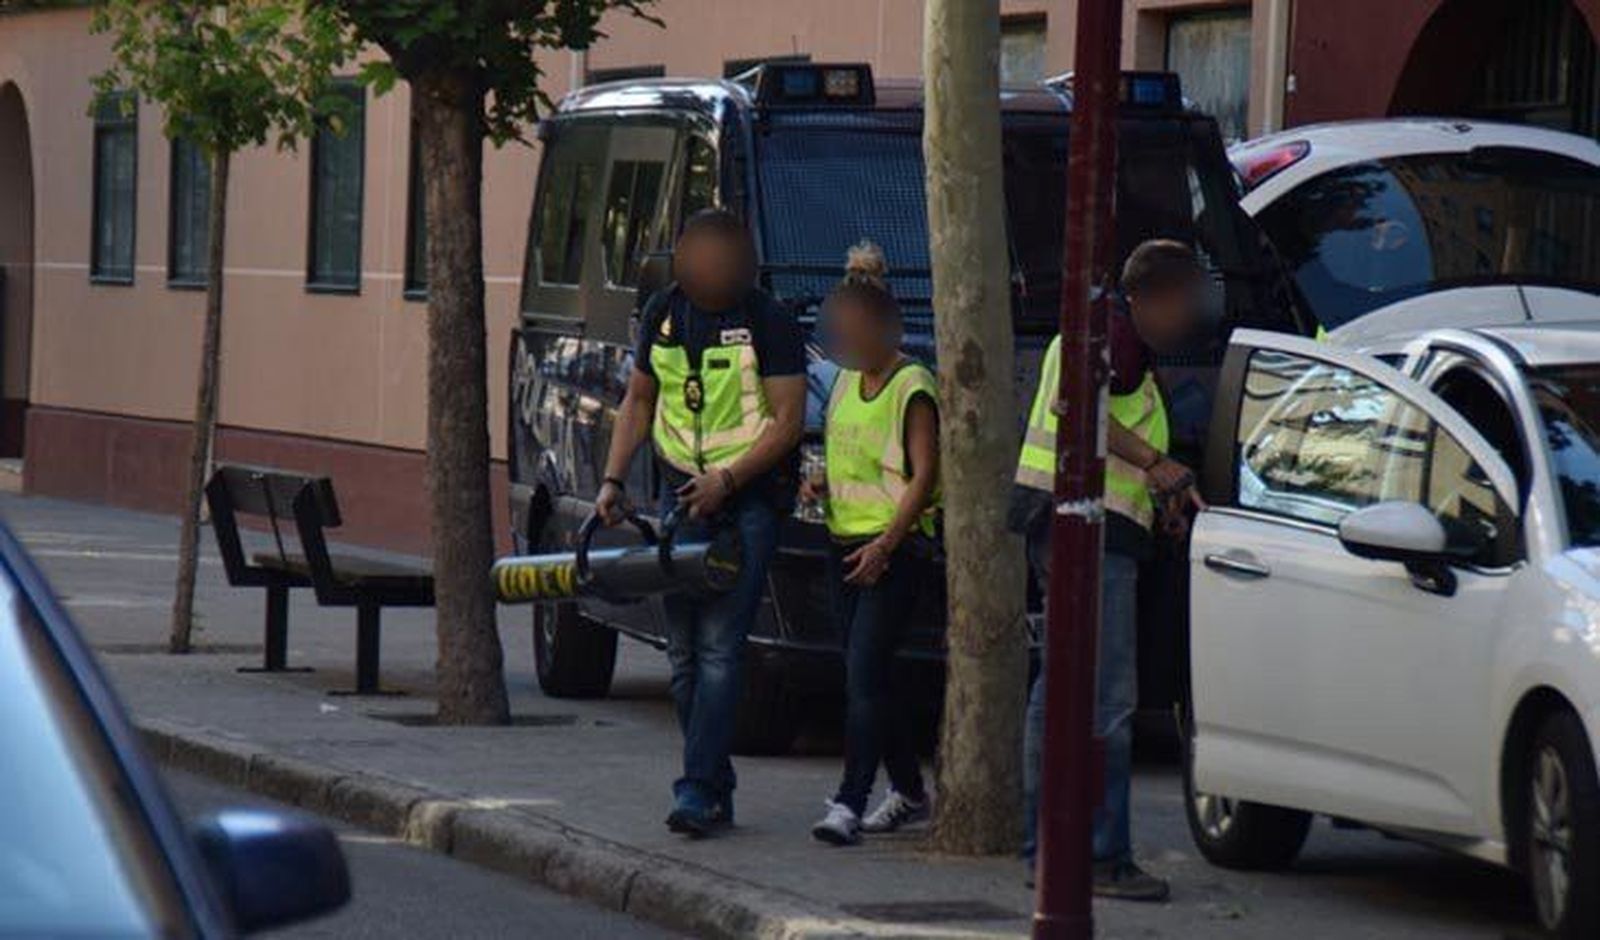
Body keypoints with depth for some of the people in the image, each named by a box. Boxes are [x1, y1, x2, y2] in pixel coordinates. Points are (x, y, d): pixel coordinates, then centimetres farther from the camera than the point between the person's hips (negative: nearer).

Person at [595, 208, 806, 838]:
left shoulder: (769, 325, -9)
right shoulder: (663, 315, 7)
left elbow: (788, 421, -11)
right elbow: (639, 400, 17)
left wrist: (727, 480, -20)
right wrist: (613, 479, 7)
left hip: (749, 500, -6)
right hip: (681, 496, 6)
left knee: (718, 648, -13)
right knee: (684, 653, 5)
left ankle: (698, 789, -16)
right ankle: (716, 791, 13)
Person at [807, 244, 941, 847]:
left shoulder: (912, 387, -10)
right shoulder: (847, 381, 15)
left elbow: (924, 475, -14)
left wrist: (885, 544, -22)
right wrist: (818, 486, 5)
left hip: (896, 547, -8)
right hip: (847, 542, 8)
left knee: (864, 673, -15)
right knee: (868, 677, 11)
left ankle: (849, 804, -19)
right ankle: (907, 791, 23)